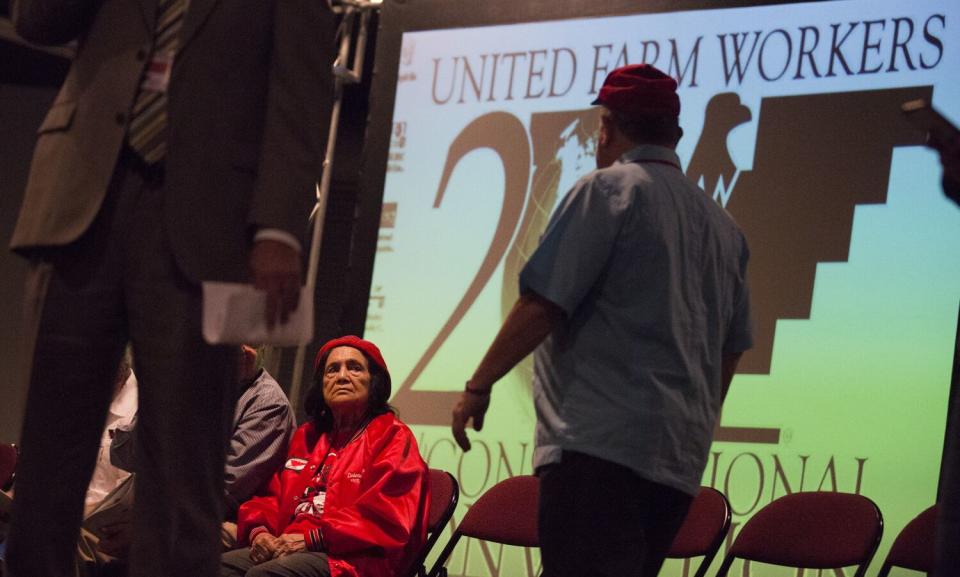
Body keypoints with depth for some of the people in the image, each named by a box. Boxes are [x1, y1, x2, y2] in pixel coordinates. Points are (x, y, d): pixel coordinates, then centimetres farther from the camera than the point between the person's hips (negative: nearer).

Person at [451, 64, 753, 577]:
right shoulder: (722, 226, 19)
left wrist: (479, 386, -1)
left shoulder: (608, 189, -3)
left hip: (600, 443, -8)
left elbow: (542, 305, -10)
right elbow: (730, 351, 23)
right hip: (681, 458, 8)